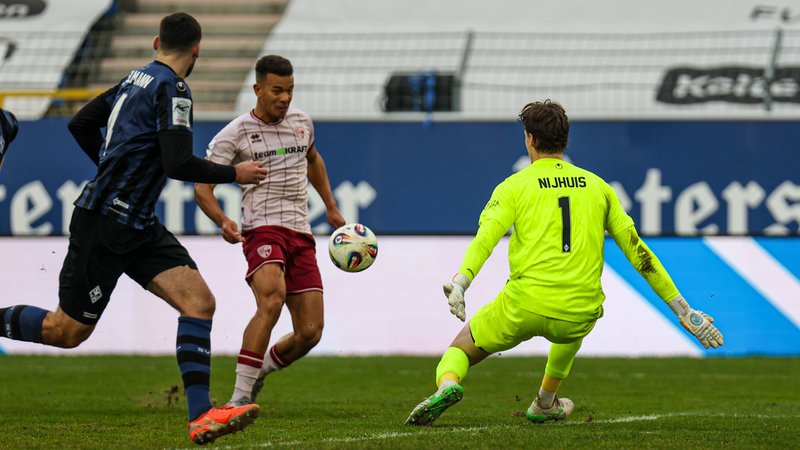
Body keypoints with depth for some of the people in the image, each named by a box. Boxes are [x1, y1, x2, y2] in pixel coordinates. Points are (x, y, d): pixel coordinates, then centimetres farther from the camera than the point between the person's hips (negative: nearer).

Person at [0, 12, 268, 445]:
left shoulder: (136, 78, 12)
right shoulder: (172, 90, -15)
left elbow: (80, 124, 19)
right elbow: (179, 165, -22)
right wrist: (234, 173, -8)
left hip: (138, 226, 9)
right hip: (106, 225, -9)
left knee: (199, 300, -8)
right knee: (68, 331, -1)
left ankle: (201, 416, -16)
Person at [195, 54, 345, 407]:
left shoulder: (302, 122, 14)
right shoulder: (235, 134, -3)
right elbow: (202, 187, -5)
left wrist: (331, 208, 35)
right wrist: (223, 222, -23)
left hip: (301, 233, 6)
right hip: (262, 229, -6)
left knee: (310, 332, -2)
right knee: (271, 301, -33)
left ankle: (260, 371, 27)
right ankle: (240, 397, -31)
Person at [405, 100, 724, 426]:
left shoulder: (515, 186, 7)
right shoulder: (598, 187, 15)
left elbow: (486, 237, -12)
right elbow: (637, 251, 14)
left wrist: (459, 285, -26)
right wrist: (684, 312, 15)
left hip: (524, 306, -3)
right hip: (580, 318, 3)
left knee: (461, 348, 17)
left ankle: (448, 384, -17)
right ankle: (545, 404, 47)